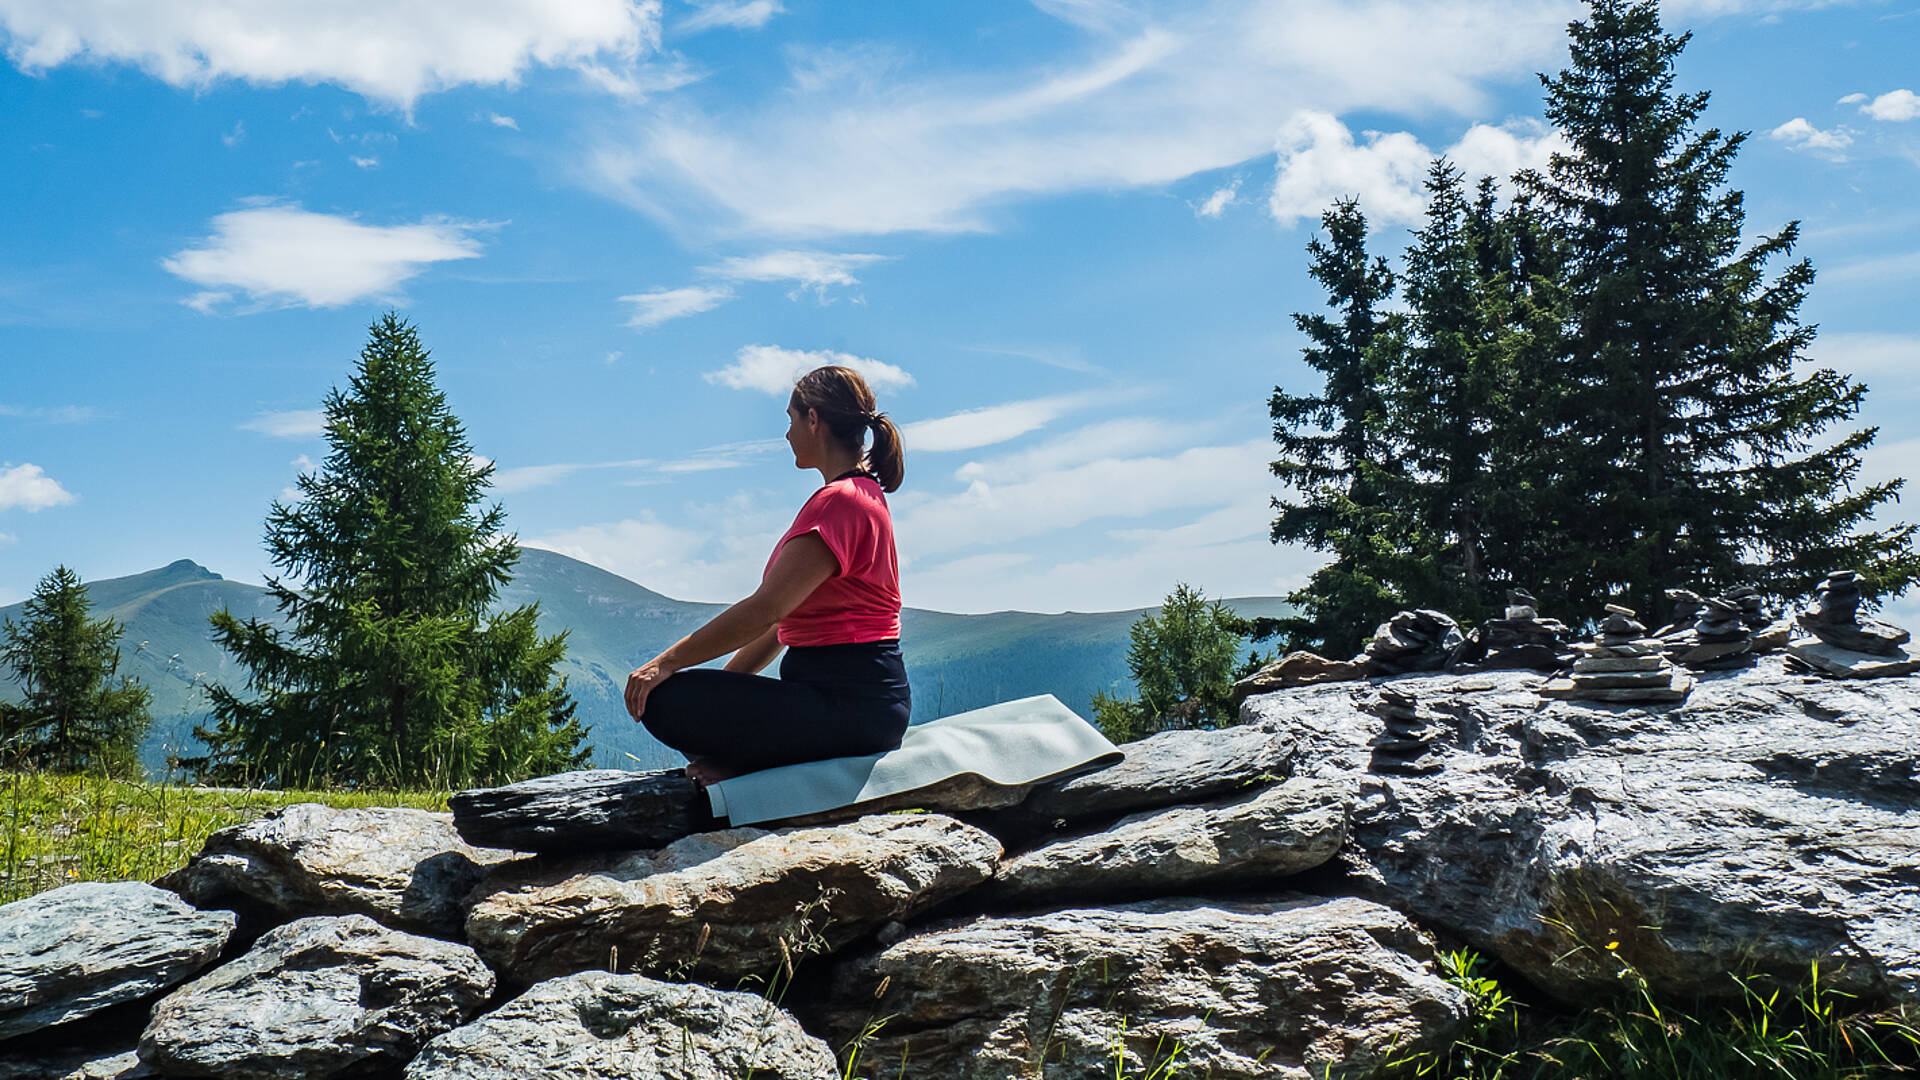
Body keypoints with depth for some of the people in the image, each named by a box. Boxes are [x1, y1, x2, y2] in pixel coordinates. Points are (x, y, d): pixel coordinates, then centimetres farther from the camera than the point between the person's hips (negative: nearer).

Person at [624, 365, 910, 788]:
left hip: (849, 704, -11)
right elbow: (784, 619, 20)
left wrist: (668, 662, -17)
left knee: (665, 700, -20)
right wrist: (724, 681, 15)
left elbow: (767, 609, -21)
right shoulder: (863, 495, 20)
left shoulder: (840, 501, -14)